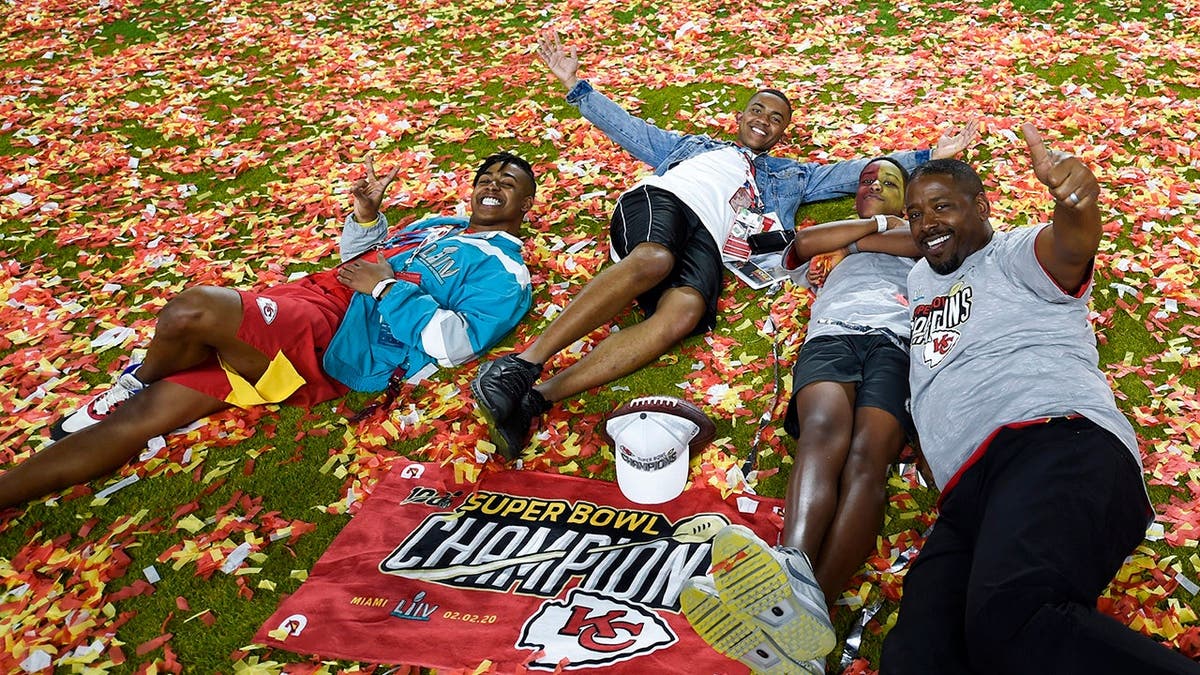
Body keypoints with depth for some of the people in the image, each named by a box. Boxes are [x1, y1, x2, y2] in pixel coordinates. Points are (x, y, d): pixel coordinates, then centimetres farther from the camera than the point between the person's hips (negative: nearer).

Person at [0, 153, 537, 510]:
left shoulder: (506, 274, 4)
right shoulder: (437, 225, 31)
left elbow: (455, 342, -13)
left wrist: (385, 287, -10)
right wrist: (367, 214, 19)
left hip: (332, 345, -7)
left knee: (192, 309, -30)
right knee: (145, 413, -6)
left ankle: (134, 381, 0)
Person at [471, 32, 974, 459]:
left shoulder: (791, 175, 39)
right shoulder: (692, 144, 37)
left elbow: (858, 171, 35)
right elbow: (627, 127, 36)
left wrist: (929, 156, 30)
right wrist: (573, 84, 32)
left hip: (705, 242, 0)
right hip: (657, 201, 0)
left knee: (683, 315, -36)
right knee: (654, 260, -40)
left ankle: (536, 399, -44)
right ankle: (523, 363, -45)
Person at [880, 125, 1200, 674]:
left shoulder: (1012, 254, 13)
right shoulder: (919, 280, 34)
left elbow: (1070, 249, -13)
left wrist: (1077, 204, -34)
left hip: (1056, 446, -5)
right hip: (968, 496, 6)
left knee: (1008, 622, -38)